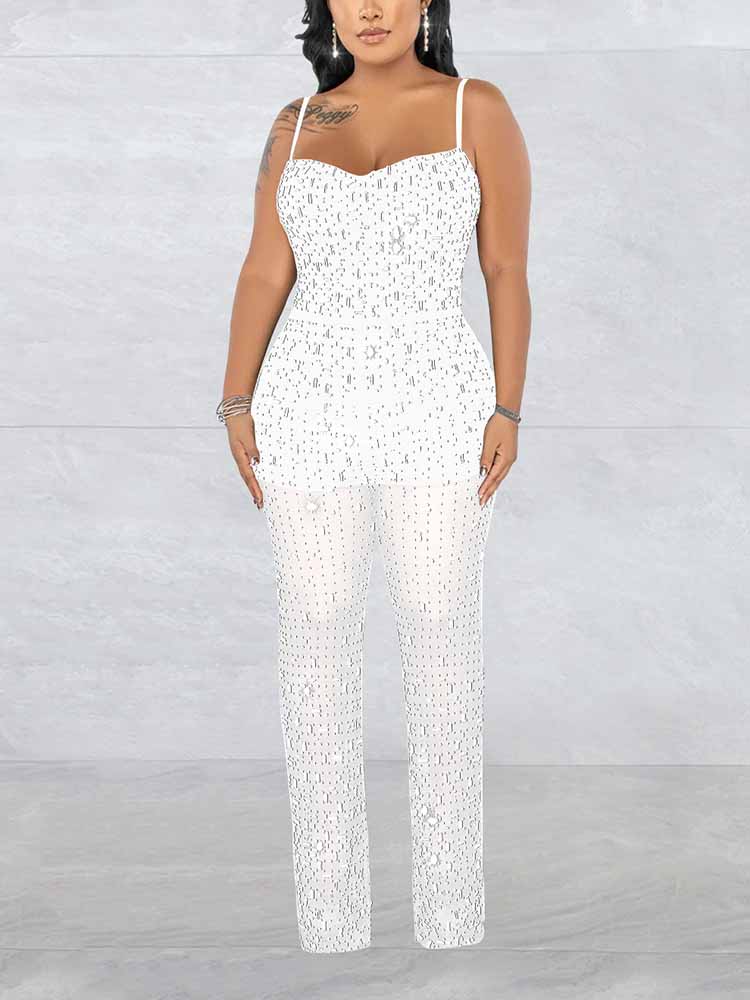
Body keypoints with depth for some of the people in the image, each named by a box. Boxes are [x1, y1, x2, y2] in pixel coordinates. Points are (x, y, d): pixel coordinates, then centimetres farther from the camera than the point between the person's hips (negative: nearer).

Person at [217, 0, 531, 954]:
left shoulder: (479, 109, 2)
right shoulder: (295, 125, 10)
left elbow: (507, 271, 0)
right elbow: (264, 274, 6)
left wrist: (507, 412, -8)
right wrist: (237, 408, -4)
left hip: (436, 414, -2)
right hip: (313, 412, 3)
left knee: (443, 644, 3)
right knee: (315, 642, 5)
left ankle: (449, 912, 19)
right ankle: (328, 917, 20)